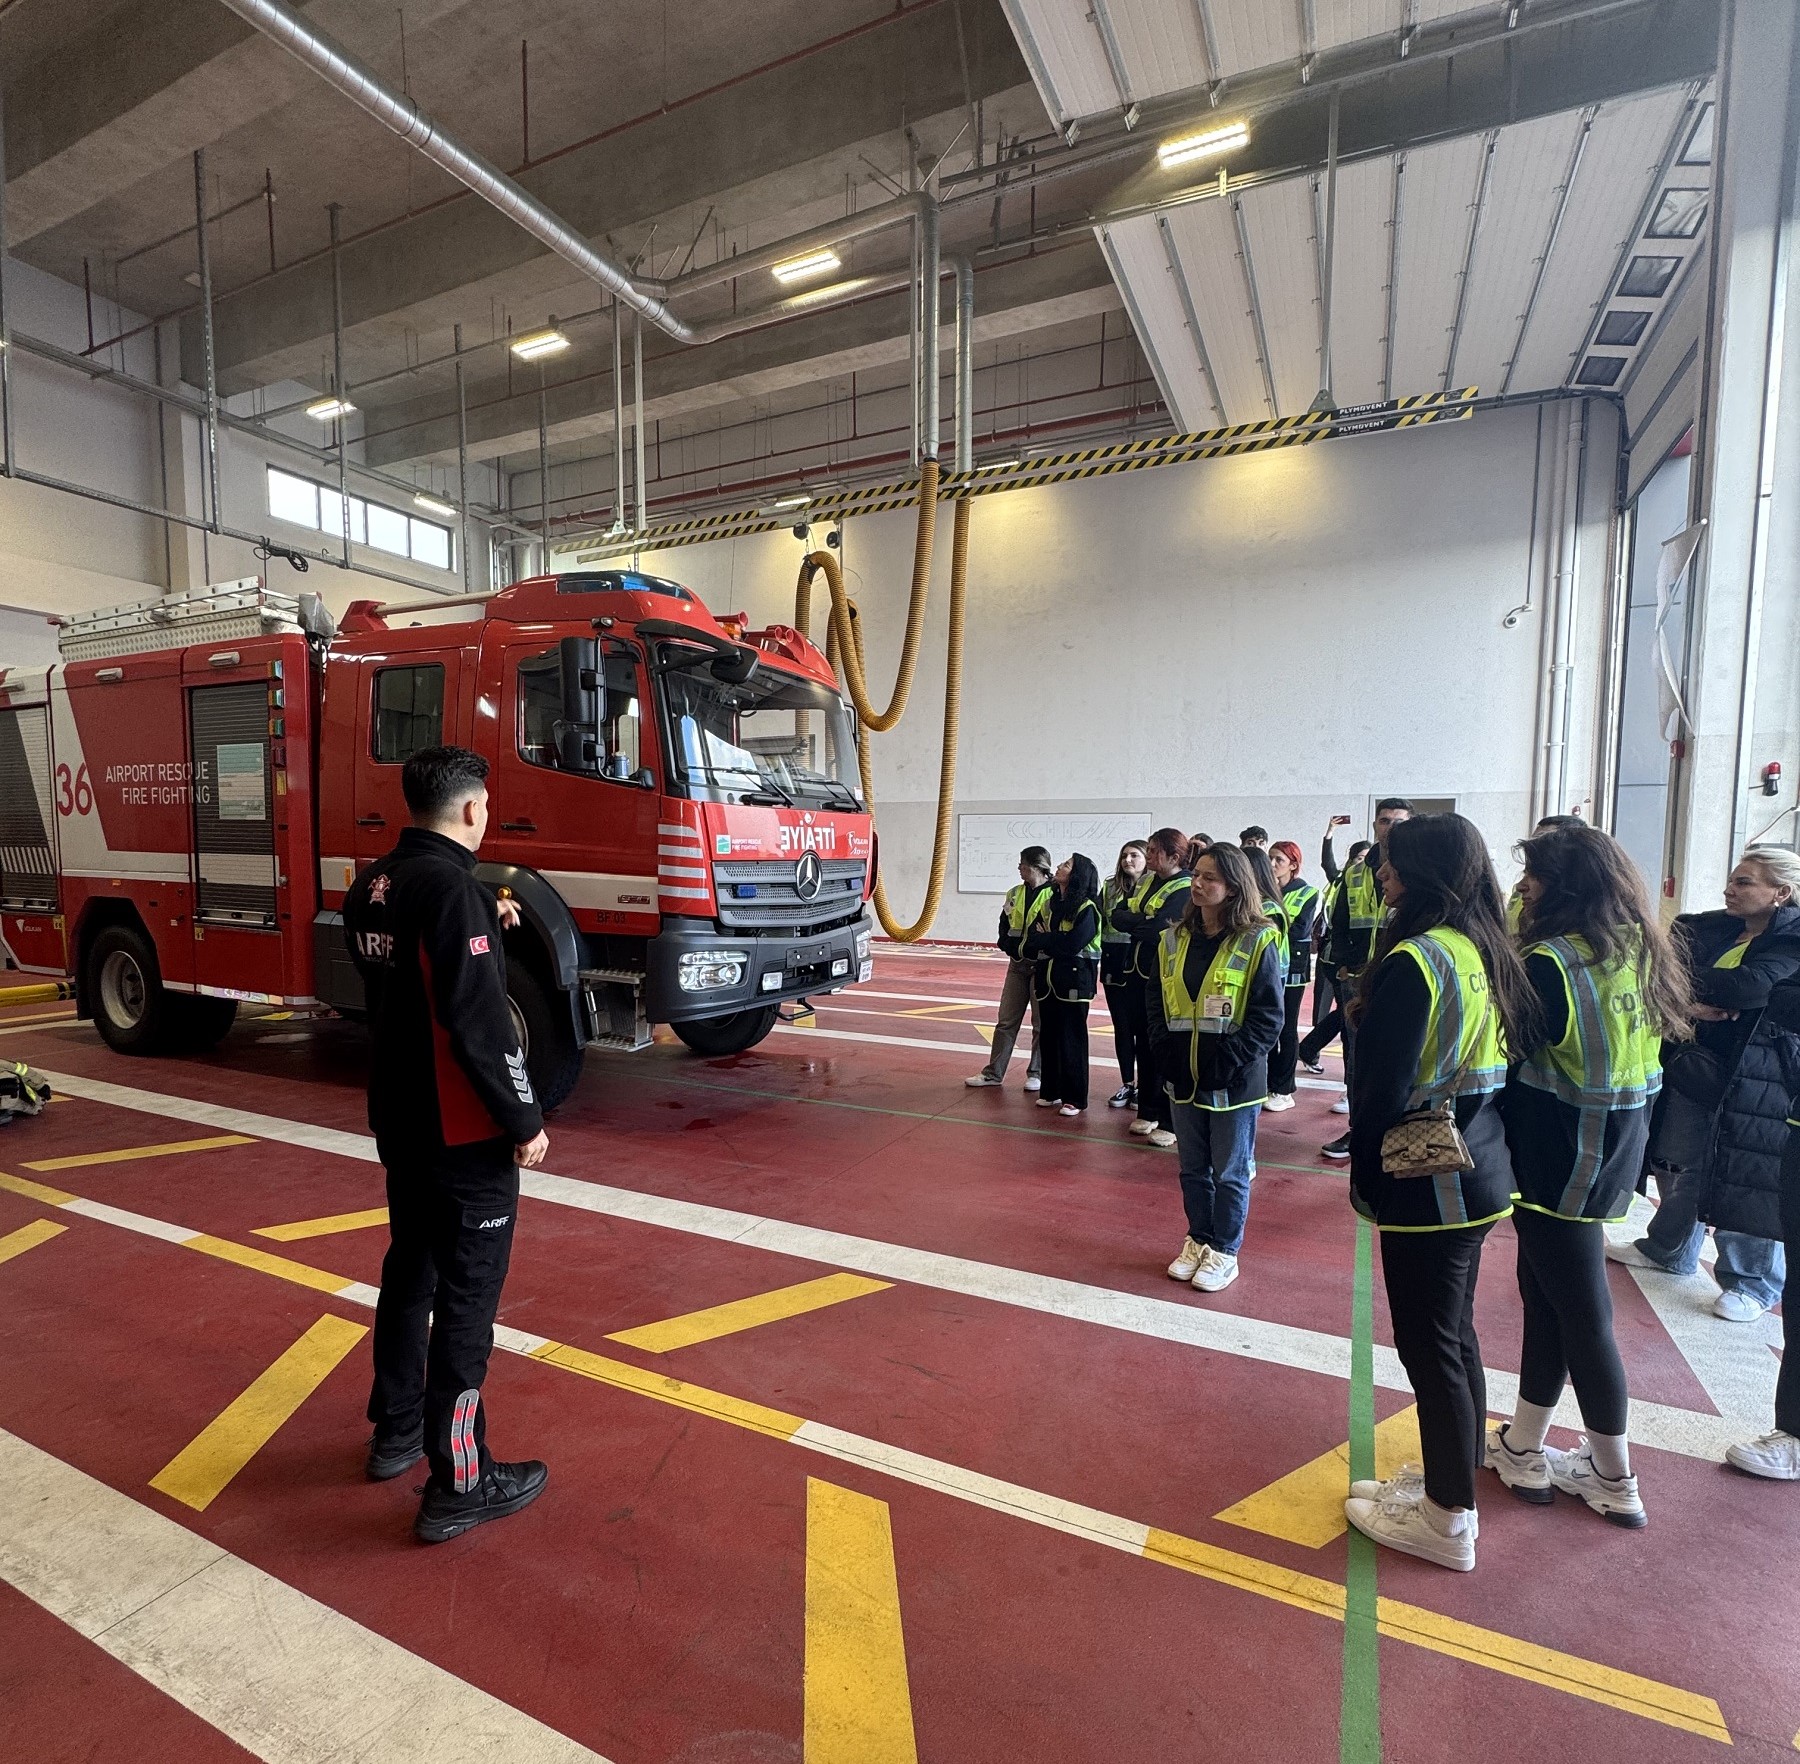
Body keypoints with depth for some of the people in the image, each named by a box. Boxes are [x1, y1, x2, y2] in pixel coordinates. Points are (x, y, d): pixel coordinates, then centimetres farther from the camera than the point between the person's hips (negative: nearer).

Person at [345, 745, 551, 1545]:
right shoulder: (452, 885, -22)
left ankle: (395, 1431, 39)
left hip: (399, 1121, 9)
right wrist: (525, 1121, -17)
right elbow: (479, 1019, -25)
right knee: (467, 1297, 2)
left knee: (410, 1270, 22)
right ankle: (458, 1485, 14)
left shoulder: (370, 887, 5)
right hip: (464, 1133, -9)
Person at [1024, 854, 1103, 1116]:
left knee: (1071, 1040, 0)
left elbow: (1073, 944, -21)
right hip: (1046, 978, 6)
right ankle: (1051, 1092, 22)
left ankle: (1075, 1099, 8)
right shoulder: (1050, 904, 12)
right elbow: (1031, 940, 4)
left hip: (1074, 980, -6)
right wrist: (1055, 942, -13)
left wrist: (1044, 939, -6)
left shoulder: (1086, 908, -9)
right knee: (1049, 1037, 11)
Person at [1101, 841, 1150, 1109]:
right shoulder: (1109, 887, 8)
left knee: (1141, 1027, 5)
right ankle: (1127, 1084, 21)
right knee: (1121, 1027, 11)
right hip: (1114, 966, 4)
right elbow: (1098, 922, 11)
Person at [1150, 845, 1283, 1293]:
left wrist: (1232, 1058, -18)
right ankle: (1198, 1241, 35)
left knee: (1230, 1172, 10)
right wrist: (1164, 1045, 0)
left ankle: (1224, 1253, 27)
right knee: (1193, 1168, 18)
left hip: (1234, 1080, -5)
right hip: (1184, 1074, 5)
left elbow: (1269, 1015, -13)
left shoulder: (1257, 942, -13)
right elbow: (1157, 999, 12)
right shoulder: (1175, 939, 4)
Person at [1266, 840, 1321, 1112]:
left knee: (1286, 1028, 3)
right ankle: (1268, 1084, 17)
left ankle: (1284, 1091, 10)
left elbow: (1299, 931, -15)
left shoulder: (1307, 893, -2)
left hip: (1292, 967, -4)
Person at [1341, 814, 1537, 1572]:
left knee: (1430, 1346, 6)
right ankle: (1450, 1483, 37)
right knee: (1456, 1334, 20)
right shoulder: (1486, 952, 5)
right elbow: (1505, 1061, 13)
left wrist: (1365, 1180, -5)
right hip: (1480, 1172, 9)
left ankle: (1446, 1521, 22)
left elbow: (1384, 1088, -21)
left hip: (1427, 1182, -9)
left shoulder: (1416, 959, -22)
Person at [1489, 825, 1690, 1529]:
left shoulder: (1553, 962, -22)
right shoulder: (1640, 951, 4)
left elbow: (1510, 1055, -18)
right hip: (1615, 1151, 8)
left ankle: (1615, 1481, 26)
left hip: (1559, 1159, -8)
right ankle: (1524, 1449, 30)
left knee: (1579, 1309, 7)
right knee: (1544, 1288, 17)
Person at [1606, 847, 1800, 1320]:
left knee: (1747, 1179, 4)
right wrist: (1693, 1003, -19)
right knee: (1677, 1166, 16)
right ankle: (1669, 1249, 35)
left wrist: (1684, 979, -17)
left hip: (1753, 1080, -6)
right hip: (1693, 1065, 6)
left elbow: (1753, 986, -27)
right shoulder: (1710, 928, 6)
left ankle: (1753, 1282, 21)